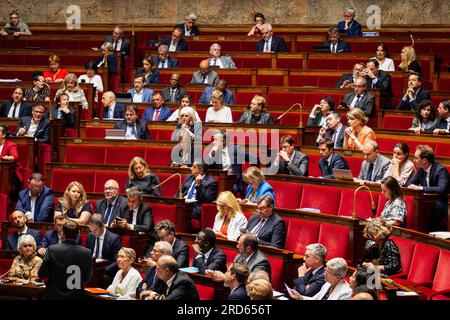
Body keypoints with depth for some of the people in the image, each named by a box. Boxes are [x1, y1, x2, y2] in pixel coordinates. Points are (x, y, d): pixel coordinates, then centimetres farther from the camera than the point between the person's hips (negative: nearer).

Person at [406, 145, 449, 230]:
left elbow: (442, 189, -30)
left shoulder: (441, 170, -15)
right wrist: (412, 186, -9)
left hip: (439, 206, -6)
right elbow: (409, 183, 17)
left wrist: (420, 188, -28)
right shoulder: (421, 170, 7)